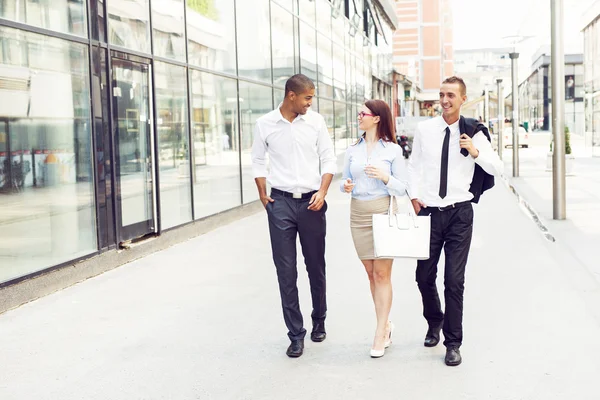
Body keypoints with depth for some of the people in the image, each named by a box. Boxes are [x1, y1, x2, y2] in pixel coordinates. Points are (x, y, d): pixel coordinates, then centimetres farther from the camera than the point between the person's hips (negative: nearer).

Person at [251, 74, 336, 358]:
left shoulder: (315, 121, 2)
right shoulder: (265, 124, 0)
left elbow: (328, 159, 5)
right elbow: (258, 162, 9)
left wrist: (322, 192, -7)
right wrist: (263, 196, 1)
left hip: (311, 202, 1)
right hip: (281, 202, -1)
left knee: (316, 267, 12)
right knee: (286, 271, 0)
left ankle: (319, 320, 34)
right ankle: (296, 334, 8)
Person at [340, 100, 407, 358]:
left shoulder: (393, 150, -1)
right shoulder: (353, 150, 10)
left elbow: (402, 188, -1)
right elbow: (344, 180, 14)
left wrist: (385, 177, -18)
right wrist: (345, 185, -9)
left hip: (383, 213, -4)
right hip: (358, 214, 4)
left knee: (382, 273, -5)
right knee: (370, 273, 8)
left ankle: (380, 333, 0)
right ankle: (385, 324, 22)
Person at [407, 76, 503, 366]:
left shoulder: (473, 133, -1)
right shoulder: (425, 129, 4)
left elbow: (497, 169, 0)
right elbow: (414, 165, 13)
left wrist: (476, 152, -16)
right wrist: (414, 196, 2)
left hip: (459, 213, -2)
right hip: (428, 212, 2)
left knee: (455, 280, -3)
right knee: (424, 276, 10)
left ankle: (453, 343, 10)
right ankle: (434, 323, 38)